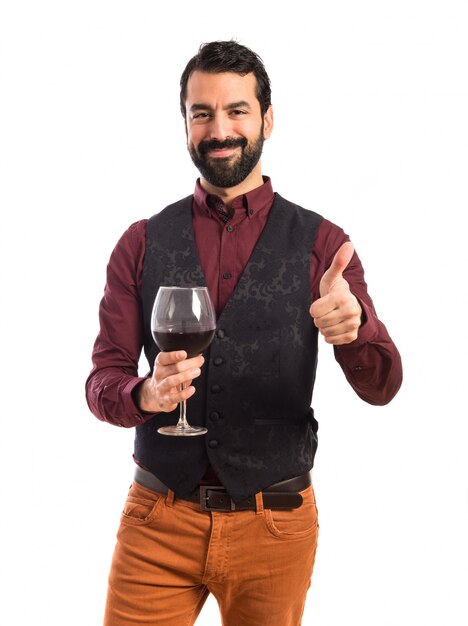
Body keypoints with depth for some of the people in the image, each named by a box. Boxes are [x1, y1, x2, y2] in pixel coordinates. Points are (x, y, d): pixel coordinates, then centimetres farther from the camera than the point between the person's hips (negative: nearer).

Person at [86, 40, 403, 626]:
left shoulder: (321, 243, -2)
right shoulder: (142, 244, 2)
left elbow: (381, 386, -7)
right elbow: (103, 382, 2)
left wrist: (352, 329, -29)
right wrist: (146, 393, -21)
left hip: (275, 526, 0)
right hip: (158, 519, 1)